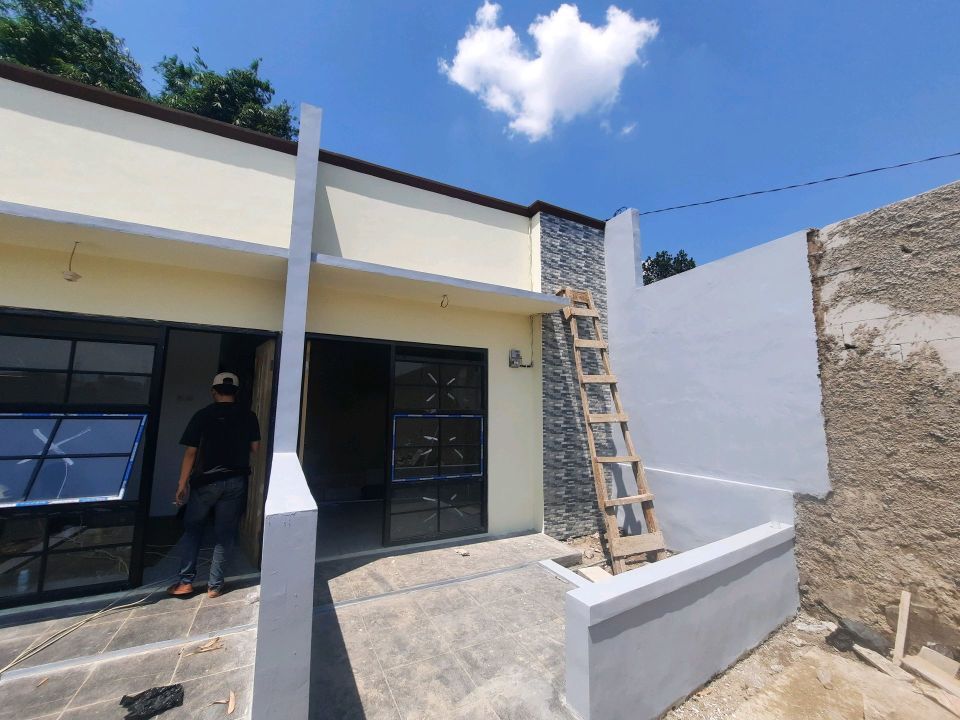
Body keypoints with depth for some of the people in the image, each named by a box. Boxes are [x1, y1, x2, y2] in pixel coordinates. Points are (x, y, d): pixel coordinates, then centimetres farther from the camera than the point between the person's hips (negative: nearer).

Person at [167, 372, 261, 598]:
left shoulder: (202, 415, -7)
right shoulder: (248, 416, -3)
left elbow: (191, 452, -7)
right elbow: (255, 448, 2)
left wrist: (182, 484, 2)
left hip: (206, 481, -1)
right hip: (236, 482, 1)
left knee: (192, 529, 19)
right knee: (225, 533, 10)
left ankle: (186, 582, 20)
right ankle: (215, 585, 17)